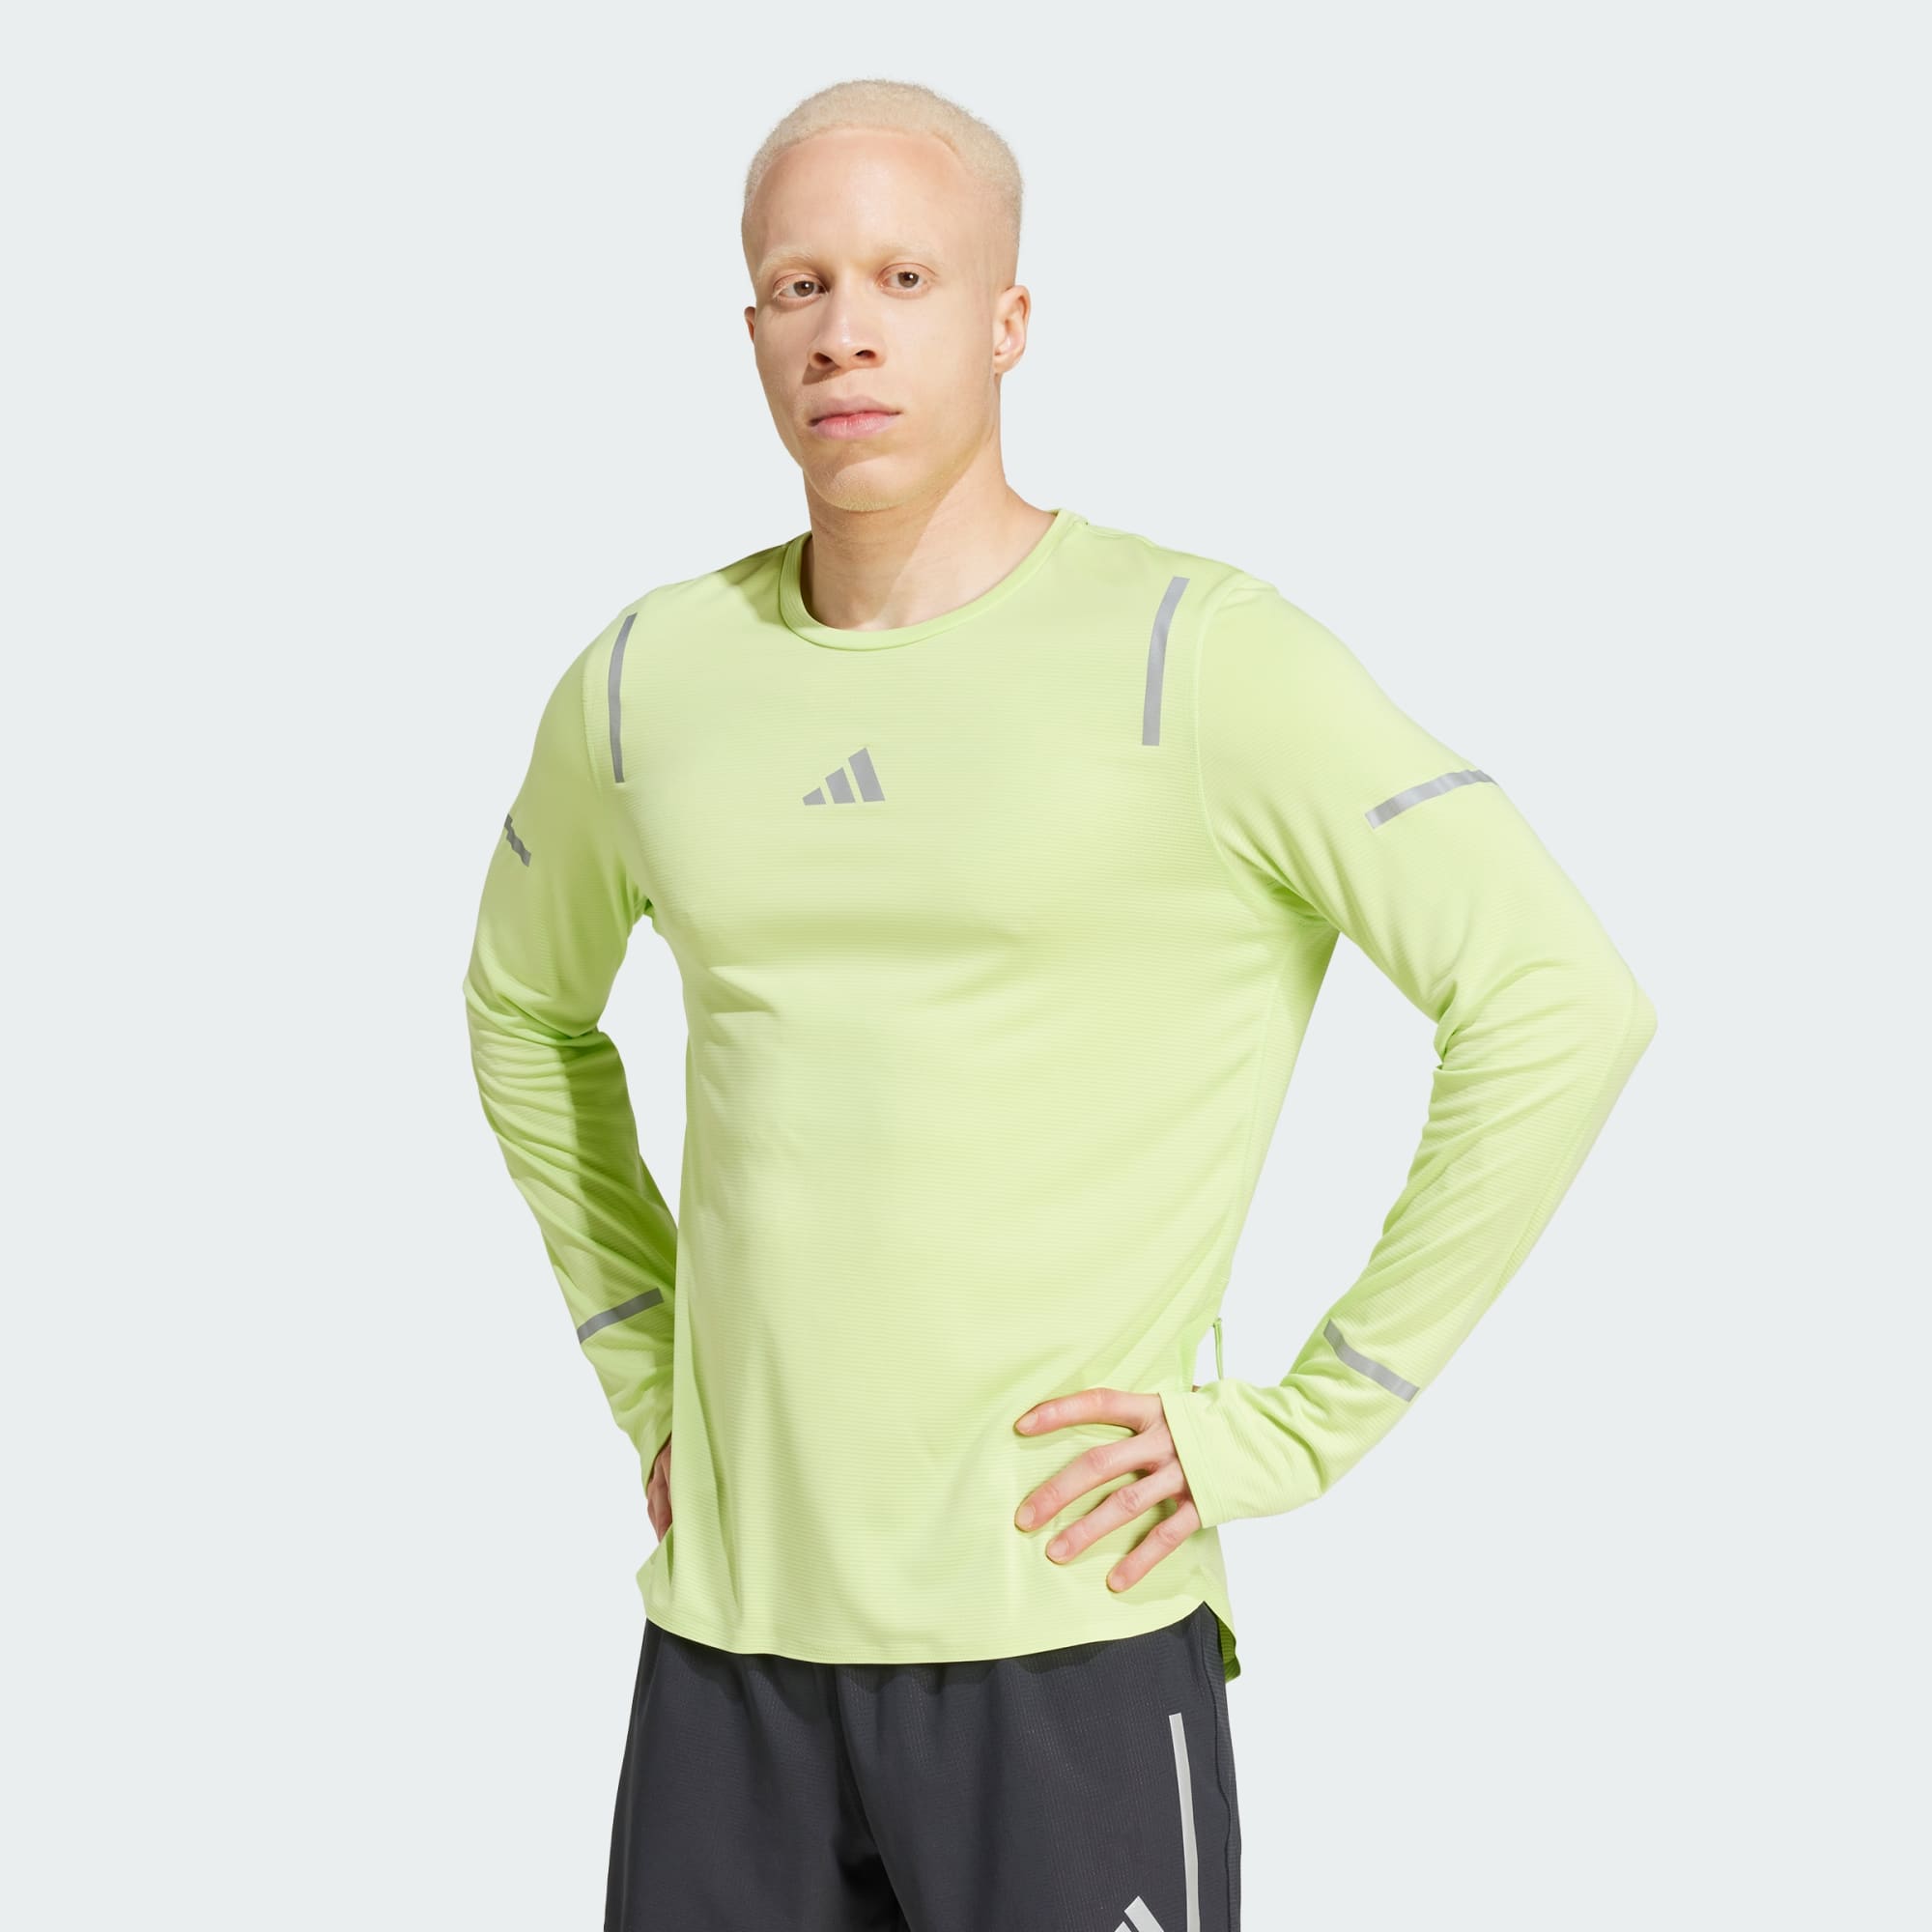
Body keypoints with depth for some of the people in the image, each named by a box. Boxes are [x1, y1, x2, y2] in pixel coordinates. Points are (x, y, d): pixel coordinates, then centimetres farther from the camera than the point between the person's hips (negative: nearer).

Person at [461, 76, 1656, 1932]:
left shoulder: (1194, 655, -9)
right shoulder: (646, 679, 6)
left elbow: (1562, 1005, -13)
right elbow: (527, 1006, 25)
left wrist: (1286, 1429, -12)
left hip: (1062, 1635, -4)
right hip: (729, 1631, 5)